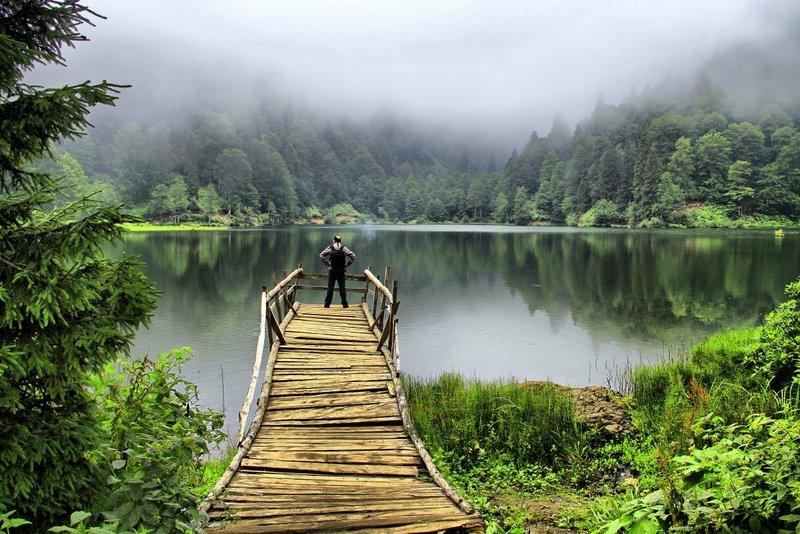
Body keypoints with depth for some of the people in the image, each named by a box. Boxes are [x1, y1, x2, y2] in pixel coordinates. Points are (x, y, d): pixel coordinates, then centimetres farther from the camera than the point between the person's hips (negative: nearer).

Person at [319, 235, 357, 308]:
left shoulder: (330, 248, -1)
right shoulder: (343, 248, 0)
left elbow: (321, 255, -7)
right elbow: (353, 256, -3)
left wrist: (327, 263, -2)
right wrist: (347, 264, 1)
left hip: (332, 271, 0)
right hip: (341, 271, 1)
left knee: (330, 288, 5)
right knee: (342, 288, 7)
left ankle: (327, 304, 6)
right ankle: (344, 304, 7)